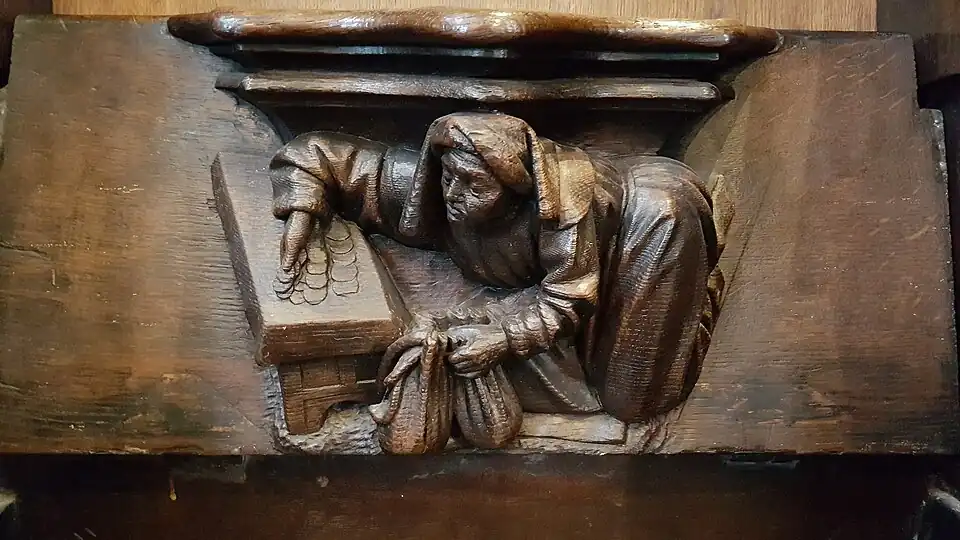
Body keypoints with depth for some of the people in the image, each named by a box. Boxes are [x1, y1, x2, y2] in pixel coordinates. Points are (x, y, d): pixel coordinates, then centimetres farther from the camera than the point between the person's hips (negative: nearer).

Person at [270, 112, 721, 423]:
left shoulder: (563, 194, -38)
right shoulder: (422, 184, -26)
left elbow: (570, 300, -31)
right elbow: (314, 152, -20)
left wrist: (504, 337, -42)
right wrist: (301, 208, -37)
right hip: (535, 282, 2)